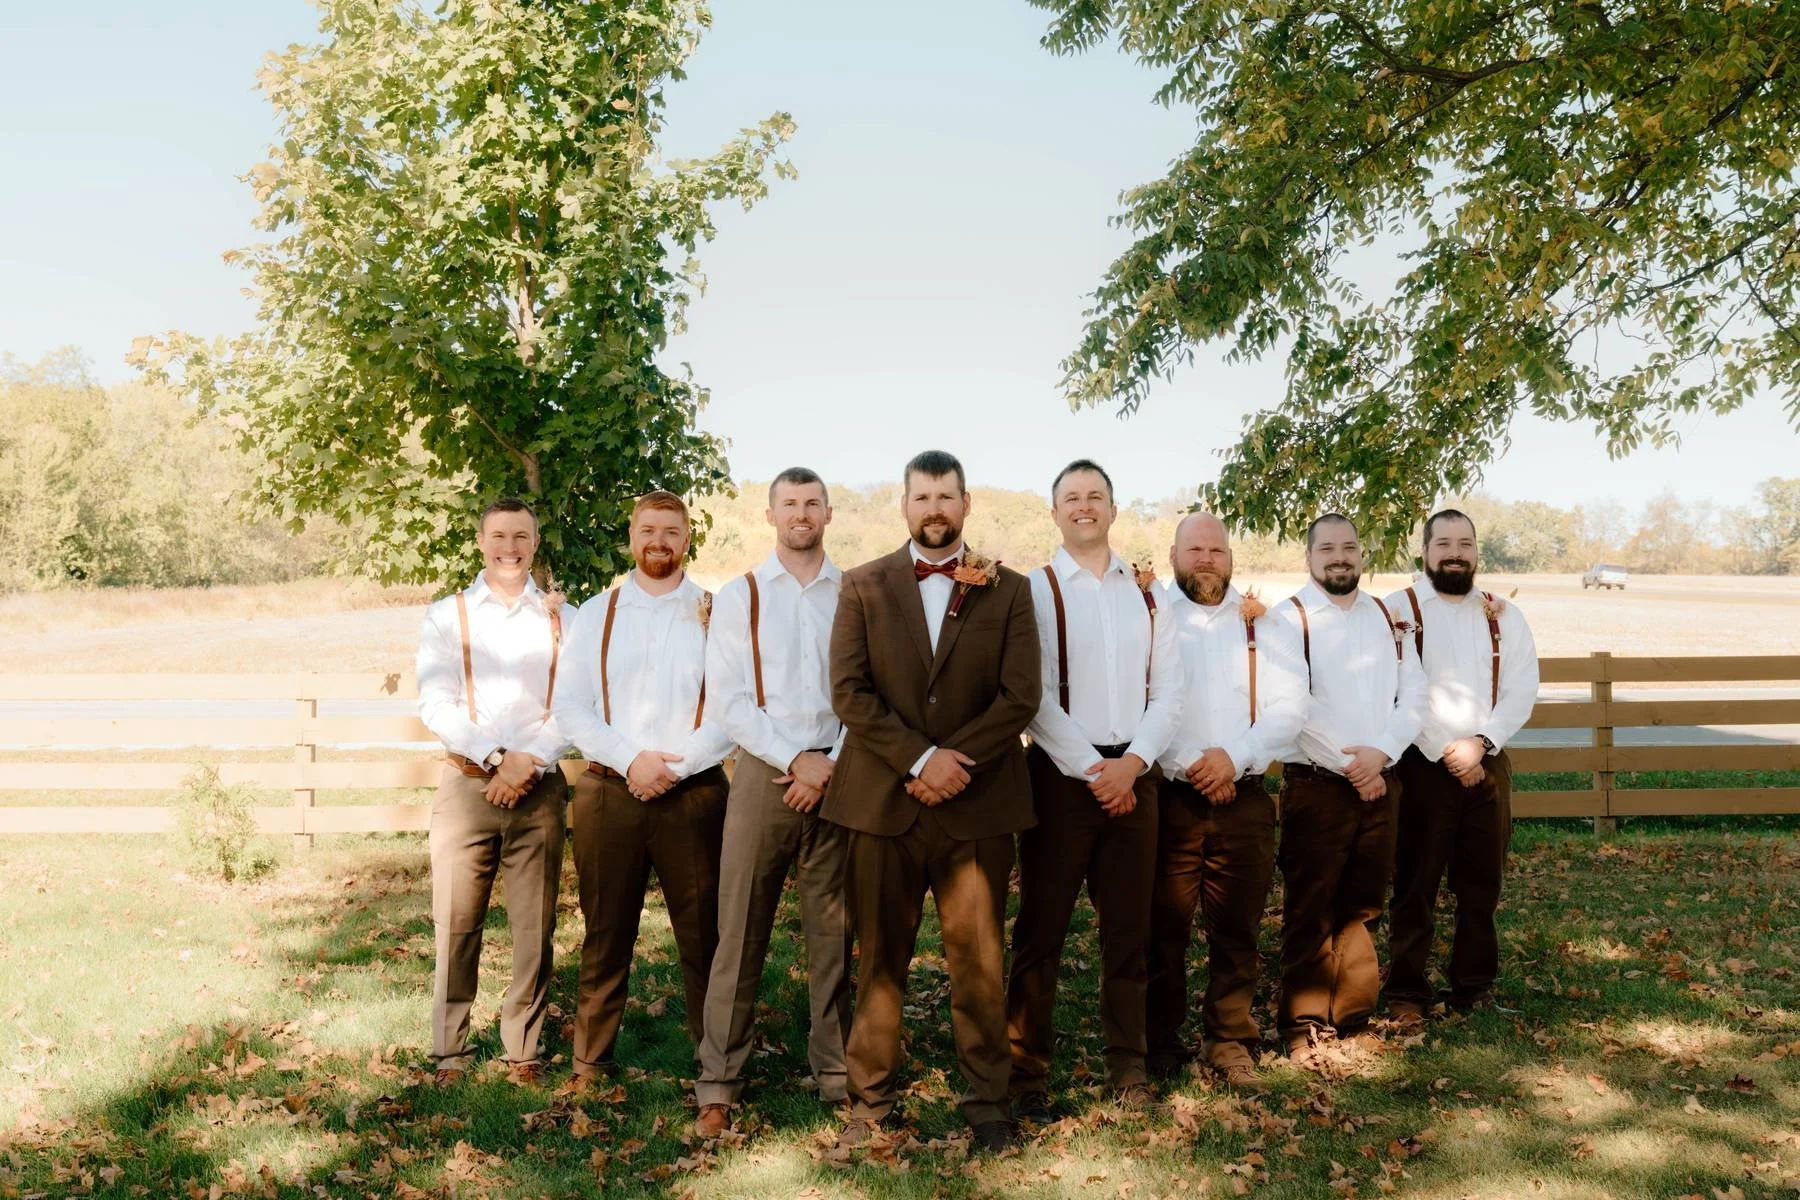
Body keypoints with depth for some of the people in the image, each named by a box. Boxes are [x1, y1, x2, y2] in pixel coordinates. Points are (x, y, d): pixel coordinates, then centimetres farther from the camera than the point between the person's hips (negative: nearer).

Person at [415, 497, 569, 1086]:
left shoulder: (561, 618, 11)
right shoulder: (446, 615, 9)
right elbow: (435, 704, -1)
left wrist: (528, 762, -11)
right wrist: (497, 758, -12)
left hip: (539, 788, 1)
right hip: (467, 784, 0)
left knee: (535, 926, 2)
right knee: (456, 925, 0)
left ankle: (522, 1049, 12)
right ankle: (449, 1052, 11)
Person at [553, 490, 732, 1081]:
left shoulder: (717, 613, 5)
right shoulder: (595, 614, 10)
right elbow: (569, 706, 3)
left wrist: (677, 766, -12)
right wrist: (631, 760, -10)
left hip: (694, 793, -1)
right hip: (609, 790, 1)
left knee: (704, 936, 2)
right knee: (605, 936, 8)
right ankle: (591, 1061, 18)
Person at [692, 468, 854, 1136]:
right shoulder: (739, 597, 6)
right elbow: (726, 698, -1)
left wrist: (831, 767, -8)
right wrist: (796, 760, -9)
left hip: (839, 775, 1)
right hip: (764, 773, -1)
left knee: (833, 931, 7)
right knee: (740, 933, 0)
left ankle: (835, 1069, 18)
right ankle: (718, 1082, 8)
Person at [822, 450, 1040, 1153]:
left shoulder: (1007, 591, 7)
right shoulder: (863, 587, 6)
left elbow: (1020, 697, -1)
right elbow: (848, 691, -3)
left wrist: (954, 762, -12)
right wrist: (921, 758, -12)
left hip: (978, 804, 0)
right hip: (883, 799, 0)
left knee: (979, 961, 4)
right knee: (880, 958, 8)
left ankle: (987, 1101, 17)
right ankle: (872, 1099, 19)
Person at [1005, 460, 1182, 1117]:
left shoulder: (1146, 593, 11)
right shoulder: (1037, 589, 0)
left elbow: (1168, 693, 7)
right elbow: (1036, 696, -7)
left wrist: (1132, 763, -7)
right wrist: (1092, 770, -11)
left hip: (1133, 773, 3)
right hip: (1061, 773, -3)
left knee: (1128, 928, 8)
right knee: (1041, 929, 1)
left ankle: (1127, 1068, 19)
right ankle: (1026, 1070, 10)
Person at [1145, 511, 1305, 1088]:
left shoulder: (1264, 623, 10)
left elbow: (1289, 707, 2)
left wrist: (1234, 755, -13)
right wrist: (1188, 765, -15)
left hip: (1245, 799, 2)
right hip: (1168, 797, -2)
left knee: (1237, 931, 7)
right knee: (1164, 929, 3)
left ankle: (1230, 1041, 19)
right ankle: (1160, 1041, 17)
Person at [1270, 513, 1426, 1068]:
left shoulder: (1387, 617, 13)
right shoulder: (1289, 619, -4)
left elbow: (1413, 695, 8)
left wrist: (1381, 752, -8)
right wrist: (1348, 763, -12)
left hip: (1380, 782, 5)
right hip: (1316, 786, -5)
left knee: (1363, 906, 11)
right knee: (1310, 911, -3)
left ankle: (1353, 1016, 21)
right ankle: (1304, 1026, 5)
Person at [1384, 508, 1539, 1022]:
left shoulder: (1503, 615, 10)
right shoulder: (1398, 609, -3)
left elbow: (1522, 690, 3)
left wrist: (1480, 743, -12)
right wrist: (1446, 755, -12)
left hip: (1488, 765, 4)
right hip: (1423, 765, -3)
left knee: (1481, 883, 10)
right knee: (1415, 884, 2)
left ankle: (1475, 983, 23)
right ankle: (1406, 990, 11)